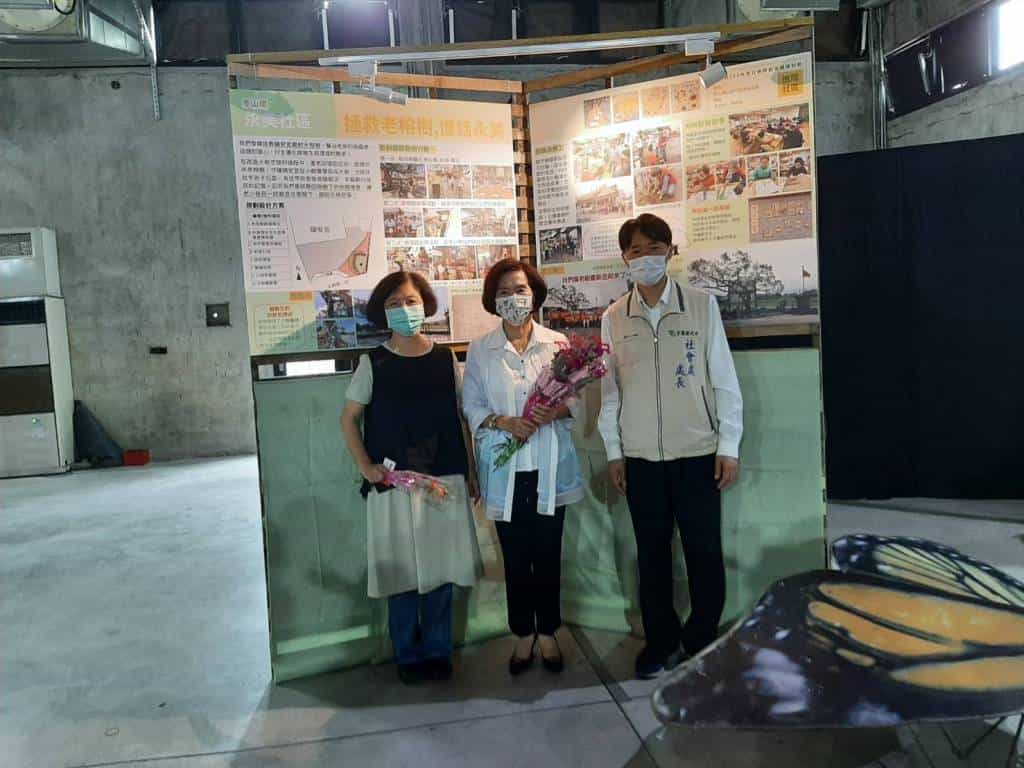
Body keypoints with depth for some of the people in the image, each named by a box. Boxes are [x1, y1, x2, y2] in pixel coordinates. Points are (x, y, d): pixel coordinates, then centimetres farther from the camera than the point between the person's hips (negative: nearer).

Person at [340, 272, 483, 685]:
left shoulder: (445, 357, 3)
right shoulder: (373, 363, -3)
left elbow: (459, 417, 7)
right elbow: (349, 418, 3)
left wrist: (471, 470, 7)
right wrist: (366, 467, -6)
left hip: (445, 478, 2)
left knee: (440, 567, 9)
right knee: (402, 571, 7)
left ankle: (438, 651, 26)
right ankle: (408, 656, 24)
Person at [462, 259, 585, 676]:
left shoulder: (557, 343, 1)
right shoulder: (479, 350, 2)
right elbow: (471, 406, 2)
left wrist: (556, 411, -18)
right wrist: (503, 422, -15)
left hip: (549, 467, 0)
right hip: (505, 469, 0)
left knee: (548, 555, 9)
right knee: (515, 558, 9)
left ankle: (547, 633, 26)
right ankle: (523, 635, 26)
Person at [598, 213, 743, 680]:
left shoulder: (701, 305, -2)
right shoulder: (613, 318, 4)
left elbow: (724, 379, -1)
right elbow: (610, 389, 7)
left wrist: (729, 447, -4)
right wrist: (613, 452, 5)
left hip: (697, 452, -1)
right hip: (640, 457, 2)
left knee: (704, 552, 5)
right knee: (651, 553, 11)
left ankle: (700, 642, 25)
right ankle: (661, 641, 28)